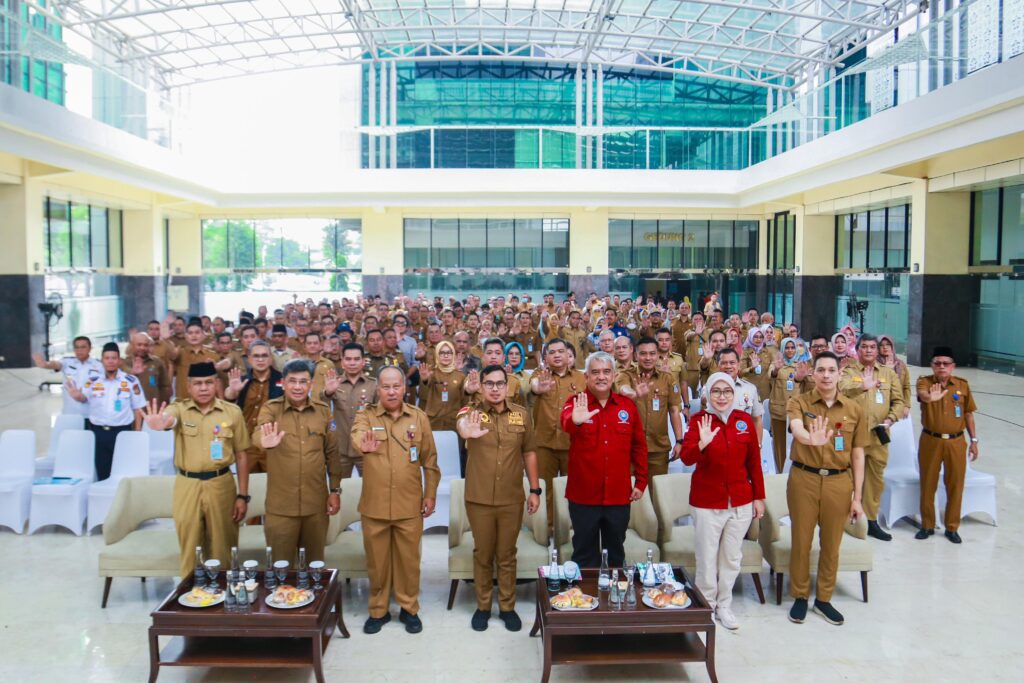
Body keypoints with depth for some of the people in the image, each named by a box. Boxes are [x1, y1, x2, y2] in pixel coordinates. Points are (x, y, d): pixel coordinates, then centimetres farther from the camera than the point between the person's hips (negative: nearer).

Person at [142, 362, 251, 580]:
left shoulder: (232, 412, -1)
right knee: (189, 551, 12)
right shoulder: (179, 408, -3)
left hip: (221, 484, 0)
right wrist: (159, 424, -55)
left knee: (222, 551, 10)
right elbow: (168, 418, -29)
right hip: (187, 486, 0)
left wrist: (242, 495, -1)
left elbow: (241, 456, 2)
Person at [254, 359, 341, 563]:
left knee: (314, 563, 15)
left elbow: (332, 452, 7)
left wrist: (335, 490, 3)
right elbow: (258, 434, -25)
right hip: (281, 504, -2)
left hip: (316, 502, 2)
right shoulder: (270, 409, -4)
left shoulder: (323, 410, 3)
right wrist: (265, 442, -48)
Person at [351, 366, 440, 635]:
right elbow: (356, 434, -27)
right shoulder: (366, 416, -2)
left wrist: (430, 494, 3)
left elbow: (430, 459, 6)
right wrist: (363, 445, -50)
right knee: (377, 560, 12)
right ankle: (378, 610, 30)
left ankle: (409, 608, 29)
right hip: (374, 505, 0)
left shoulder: (419, 417, 2)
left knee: (409, 559, 11)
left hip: (410, 505, 1)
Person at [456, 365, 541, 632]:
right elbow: (461, 422, -35)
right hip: (479, 499, -1)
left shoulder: (522, 415, -1)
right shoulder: (472, 412, -10)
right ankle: (482, 606, 29)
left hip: (512, 499, 1)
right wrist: (466, 431, -60)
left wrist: (535, 490, 4)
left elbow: (529, 453, 7)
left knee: (507, 555, 13)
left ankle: (507, 607, 28)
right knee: (482, 554, 13)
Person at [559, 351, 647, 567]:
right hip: (584, 496, -2)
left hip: (619, 495, 3)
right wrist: (574, 421, -53)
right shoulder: (575, 403, -6)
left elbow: (639, 445, 9)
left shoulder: (628, 405, 3)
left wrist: (641, 482, 7)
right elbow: (566, 421, -30)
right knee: (585, 555, 10)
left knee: (616, 553, 17)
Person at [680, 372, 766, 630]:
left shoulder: (744, 420, 0)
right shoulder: (699, 420, -9)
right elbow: (686, 458, -20)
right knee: (707, 558, 7)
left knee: (732, 558, 14)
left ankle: (724, 606, 30)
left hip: (741, 502, 3)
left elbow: (754, 461, 7)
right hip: (707, 502, -3)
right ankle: (706, 606, 25)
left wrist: (759, 496, 8)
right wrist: (702, 444, -40)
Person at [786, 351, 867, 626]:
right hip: (804, 479, -2)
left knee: (831, 544, 12)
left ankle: (824, 599, 30)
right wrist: (813, 438, -51)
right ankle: (800, 596, 26)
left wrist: (857, 497, 3)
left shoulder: (854, 410, 1)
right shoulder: (799, 403, -5)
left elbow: (858, 455, 4)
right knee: (801, 541, 8)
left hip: (838, 482, 2)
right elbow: (796, 429, -27)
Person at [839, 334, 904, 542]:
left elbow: (898, 401, 10)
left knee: (876, 478, 11)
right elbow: (842, 390, -22)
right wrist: (863, 386, -40)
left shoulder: (888, 373, 12)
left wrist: (890, 419, -7)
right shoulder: (848, 371, 0)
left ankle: (871, 520, 23)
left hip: (879, 435, 4)